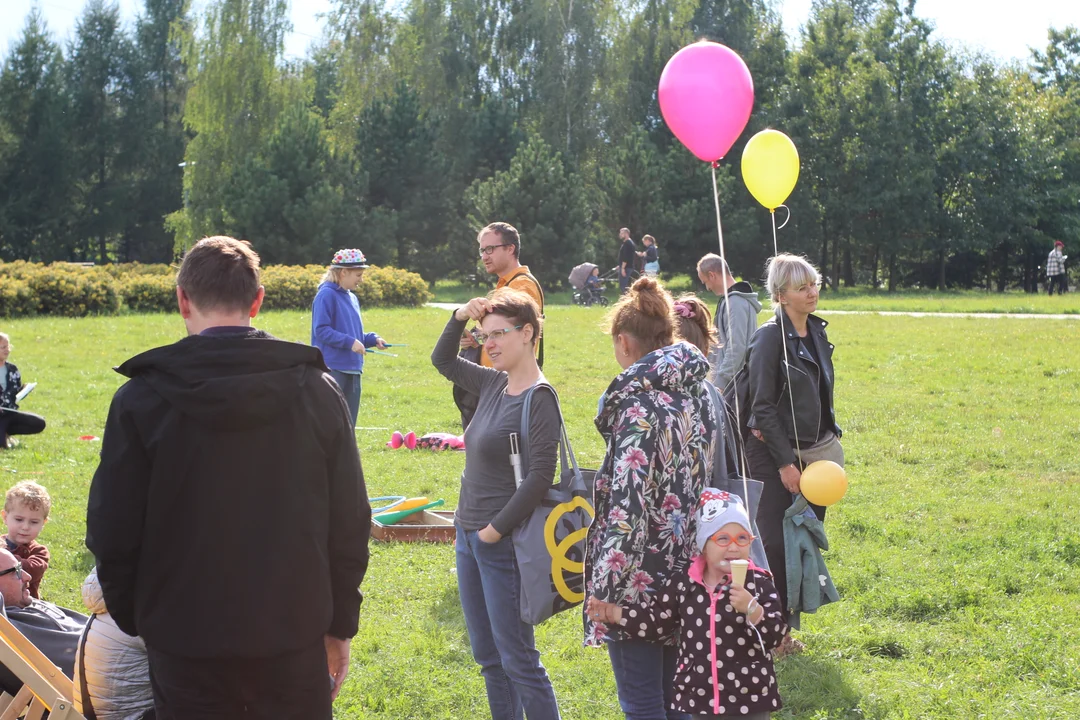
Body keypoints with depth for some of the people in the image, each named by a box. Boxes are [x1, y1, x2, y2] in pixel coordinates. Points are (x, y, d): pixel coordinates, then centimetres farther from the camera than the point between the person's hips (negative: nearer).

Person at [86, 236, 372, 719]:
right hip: (295, 642, 1)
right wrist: (339, 625, 12)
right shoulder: (317, 390, -2)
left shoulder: (142, 399, -8)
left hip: (185, 648, -1)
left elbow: (112, 534, -5)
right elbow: (349, 525, 2)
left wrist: (136, 621, 11)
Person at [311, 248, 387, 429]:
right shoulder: (326, 295, -10)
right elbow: (321, 330, -17)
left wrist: (373, 339, 5)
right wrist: (349, 342, -23)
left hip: (352, 370, 9)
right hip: (332, 368, -9)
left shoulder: (351, 298, 16)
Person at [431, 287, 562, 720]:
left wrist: (496, 529, -17)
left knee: (517, 660, -2)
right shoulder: (495, 384, 8)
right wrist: (459, 319, 6)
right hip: (469, 537, 9)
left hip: (503, 543, -9)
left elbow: (540, 475, -21)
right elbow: (443, 361, 23)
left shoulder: (540, 399, -15)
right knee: (487, 656, 15)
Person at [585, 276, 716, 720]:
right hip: (686, 569, 8)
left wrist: (605, 589, -20)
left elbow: (628, 505, -23)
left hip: (641, 581, -8)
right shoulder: (697, 390, 6)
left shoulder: (639, 403, -18)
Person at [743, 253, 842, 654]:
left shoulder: (817, 332, 9)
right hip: (774, 454, -7)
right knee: (775, 542, -6)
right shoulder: (771, 337, -14)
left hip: (813, 451, 8)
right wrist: (785, 463, -17)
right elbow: (763, 406, -16)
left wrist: (831, 437, 10)